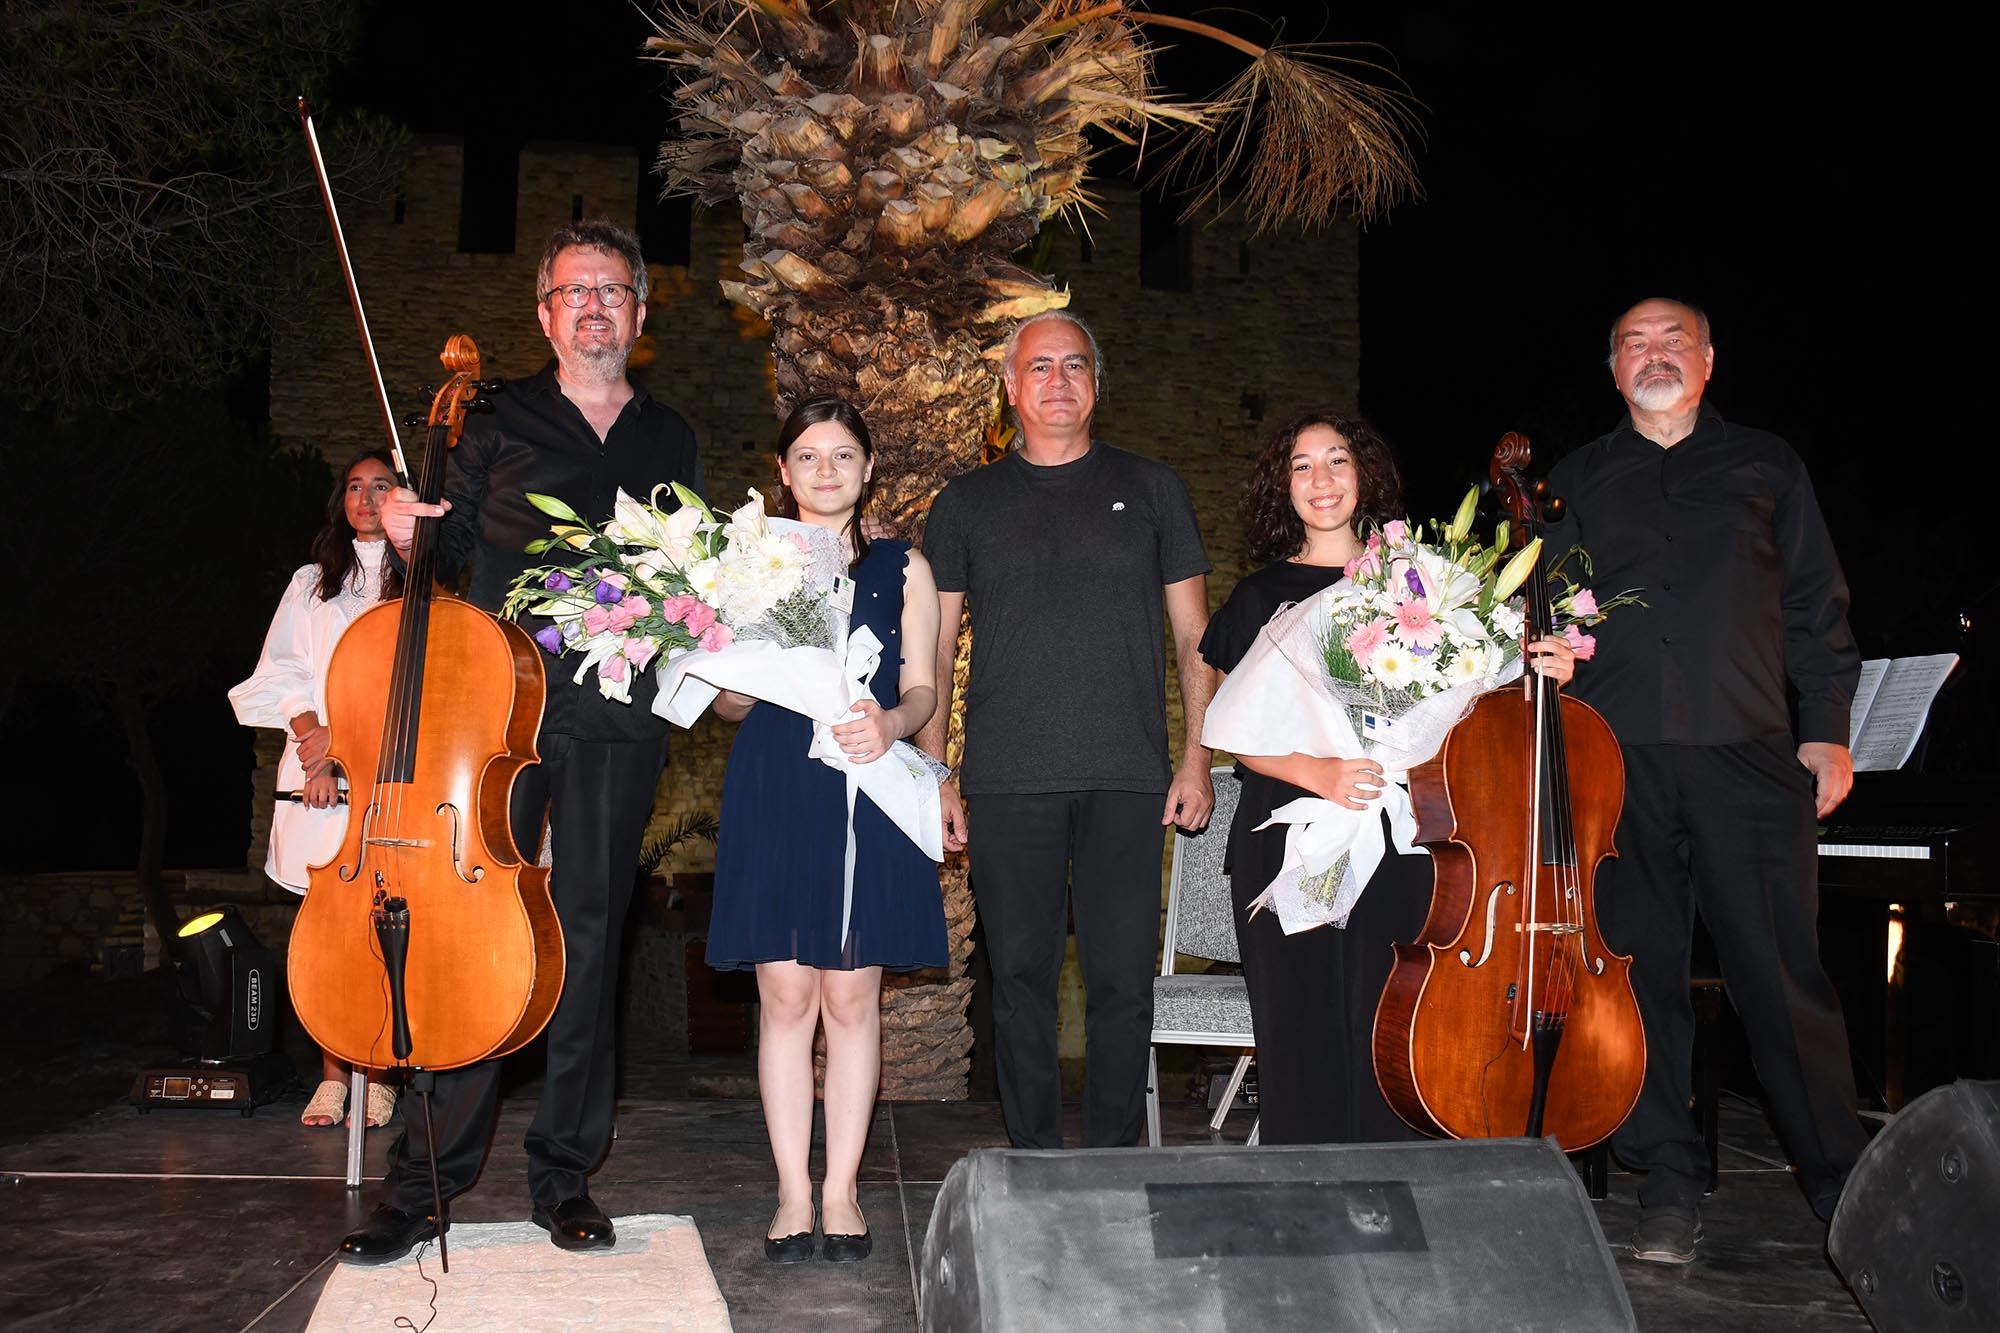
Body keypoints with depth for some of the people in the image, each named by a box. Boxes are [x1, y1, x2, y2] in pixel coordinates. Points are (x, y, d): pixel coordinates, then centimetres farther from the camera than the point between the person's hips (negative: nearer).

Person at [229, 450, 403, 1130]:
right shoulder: (312, 583, 18)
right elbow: (282, 673, 10)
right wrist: (312, 734, -9)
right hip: (317, 777, 2)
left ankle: (381, 1073, 5)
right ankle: (332, 1073, 8)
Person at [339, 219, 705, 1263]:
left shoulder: (670, 443, 17)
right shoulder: (501, 423, 11)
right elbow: (450, 549, 12)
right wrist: (407, 531, -9)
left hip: (615, 718, 2)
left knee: (588, 934, 4)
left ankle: (565, 1175, 14)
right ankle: (428, 1176, 6)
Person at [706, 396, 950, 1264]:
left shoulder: (902, 570, 11)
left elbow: (922, 687, 7)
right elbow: (726, 702, 11)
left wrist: (891, 722, -15)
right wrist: (739, 690, -12)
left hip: (867, 792, 0)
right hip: (773, 791, 0)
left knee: (852, 996, 2)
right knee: (784, 994, 1)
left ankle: (842, 1190, 13)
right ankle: (793, 1192, 12)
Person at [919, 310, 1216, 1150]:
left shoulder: (1150, 489, 12)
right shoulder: (967, 503, 12)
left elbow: (1194, 636, 11)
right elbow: (933, 649, 11)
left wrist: (1197, 757, 2)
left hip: (1127, 779, 0)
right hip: (1008, 781, 0)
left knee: (1123, 977, 1)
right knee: (1021, 974, 4)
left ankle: (1112, 1160, 14)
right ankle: (1034, 1159, 17)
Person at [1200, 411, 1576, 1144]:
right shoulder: (1262, 597, 9)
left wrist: (1535, 670, -6)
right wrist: (1317, 773, -17)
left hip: (1392, 838, 1)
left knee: (1386, 1035, -4)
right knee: (1301, 1036, 0)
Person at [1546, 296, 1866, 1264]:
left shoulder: (1764, 466, 15)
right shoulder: (1577, 482, 17)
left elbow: (1816, 609, 12)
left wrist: (1827, 729, 3)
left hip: (1747, 753, -1)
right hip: (1617, 758, 1)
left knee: (1781, 972, -3)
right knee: (1642, 967, 3)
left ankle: (1841, 1178, 12)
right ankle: (1668, 1181, 14)